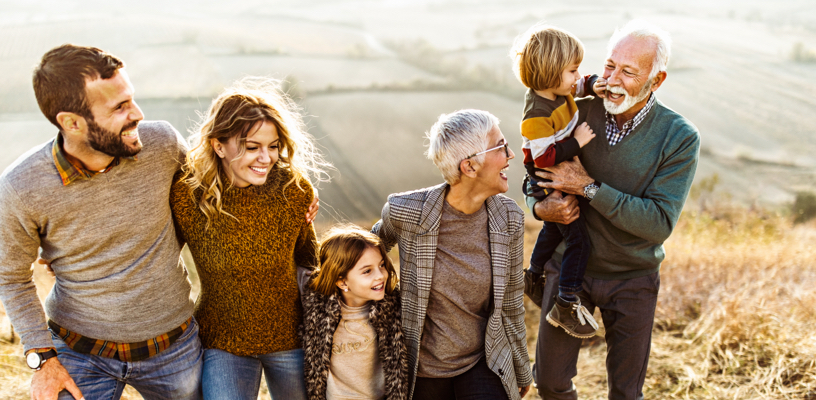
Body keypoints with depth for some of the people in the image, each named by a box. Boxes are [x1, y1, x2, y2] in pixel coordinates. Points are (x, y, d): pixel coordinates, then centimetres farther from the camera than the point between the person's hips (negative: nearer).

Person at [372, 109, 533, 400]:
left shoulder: (508, 219, -9)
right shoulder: (407, 212, -19)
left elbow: (511, 302, 3)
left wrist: (522, 370, 12)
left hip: (484, 365, 2)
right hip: (423, 369, -1)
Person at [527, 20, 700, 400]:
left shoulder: (680, 138, -16)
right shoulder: (575, 114, -10)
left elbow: (659, 223, -23)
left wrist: (588, 187, -27)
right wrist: (542, 207, -21)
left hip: (632, 279, -1)